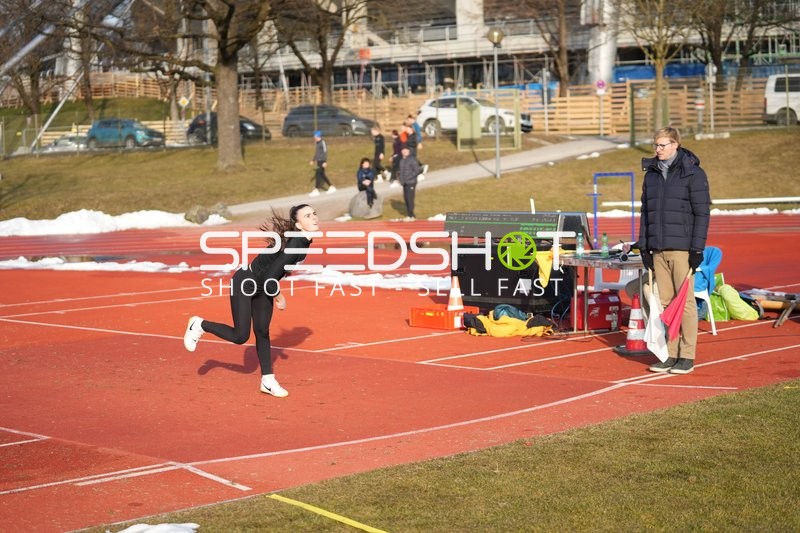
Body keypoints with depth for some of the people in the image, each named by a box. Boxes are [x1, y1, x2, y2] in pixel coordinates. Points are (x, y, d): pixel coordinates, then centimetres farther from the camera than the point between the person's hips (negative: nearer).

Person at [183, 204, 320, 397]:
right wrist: (279, 297, -14)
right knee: (240, 336, -2)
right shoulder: (294, 244, -34)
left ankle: (268, 381, 18)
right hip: (245, 284, -8)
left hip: (263, 287, 8)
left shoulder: (304, 241, -6)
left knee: (262, 332, 11)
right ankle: (199, 325, 19)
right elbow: (269, 278, -33)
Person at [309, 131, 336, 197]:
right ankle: (331, 187, 22)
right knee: (322, 175, 13)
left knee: (318, 175, -10)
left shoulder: (323, 142, -14)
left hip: (322, 161, -9)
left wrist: (325, 162, -22)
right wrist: (313, 160, 25)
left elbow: (325, 152, -17)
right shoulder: (316, 143, 13)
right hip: (318, 161, 9)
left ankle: (316, 190, -9)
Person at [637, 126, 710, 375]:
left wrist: (697, 249, -12)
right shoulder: (652, 174, 14)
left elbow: (702, 213, -7)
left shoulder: (693, 173, -4)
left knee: (685, 301, -3)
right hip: (658, 249, 6)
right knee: (665, 301, 7)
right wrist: (643, 245, 11)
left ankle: (687, 356, 3)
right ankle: (670, 354, 13)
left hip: (682, 248, -6)